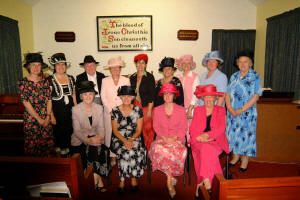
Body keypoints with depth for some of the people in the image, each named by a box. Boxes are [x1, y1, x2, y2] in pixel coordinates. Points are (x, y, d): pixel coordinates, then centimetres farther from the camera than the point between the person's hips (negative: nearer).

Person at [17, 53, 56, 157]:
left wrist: (48, 117, -8)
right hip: (31, 119, -2)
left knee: (48, 144, 5)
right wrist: (39, 119, -10)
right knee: (32, 145, 5)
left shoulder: (45, 81, 6)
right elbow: (26, 103, -8)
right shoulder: (23, 82, -3)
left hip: (46, 118, 3)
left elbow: (49, 100, 3)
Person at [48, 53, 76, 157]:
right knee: (58, 134, 3)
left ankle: (67, 154, 24)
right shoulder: (50, 80, -4)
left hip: (70, 112, 4)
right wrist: (51, 116, -12)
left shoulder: (71, 78, 10)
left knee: (69, 133, 8)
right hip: (57, 112, -4)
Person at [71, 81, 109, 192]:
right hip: (79, 141, -2)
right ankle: (98, 180, -14)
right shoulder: (75, 109, -3)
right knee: (92, 151, -29)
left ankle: (95, 178, -13)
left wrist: (100, 136, -16)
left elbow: (101, 127, 6)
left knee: (103, 151, -28)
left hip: (95, 138, 3)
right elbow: (77, 131, -8)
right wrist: (87, 140, -25)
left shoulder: (99, 108, 7)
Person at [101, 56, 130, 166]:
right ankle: (112, 156, 11)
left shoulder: (126, 80, 9)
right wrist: (111, 109, -7)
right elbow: (103, 97, 3)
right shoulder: (105, 81, 9)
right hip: (109, 112, 1)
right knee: (110, 133, 0)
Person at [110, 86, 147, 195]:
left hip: (134, 138, 1)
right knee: (125, 151, -30)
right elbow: (115, 130, -1)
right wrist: (124, 141, -16)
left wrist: (131, 140, -16)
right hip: (119, 139, 0)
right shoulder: (115, 111, 1)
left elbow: (139, 130, 1)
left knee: (134, 150, -30)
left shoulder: (138, 110, 3)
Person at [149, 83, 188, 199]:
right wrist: (165, 138, -12)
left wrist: (174, 138, -14)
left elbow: (184, 127, 3)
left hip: (177, 139, -1)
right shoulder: (157, 110, 12)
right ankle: (171, 178, -16)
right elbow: (156, 127, 6)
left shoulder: (181, 109, 8)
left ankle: (169, 179, -11)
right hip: (161, 138, 1)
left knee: (176, 150, -33)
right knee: (158, 149, -32)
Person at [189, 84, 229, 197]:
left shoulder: (221, 110, 16)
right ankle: (207, 181, -32)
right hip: (199, 142, 1)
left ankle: (201, 183, -30)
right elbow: (192, 129, 10)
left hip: (215, 142, 0)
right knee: (206, 150, -33)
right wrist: (199, 137, -12)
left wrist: (207, 135, -15)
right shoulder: (197, 110, 19)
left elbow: (221, 129, 1)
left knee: (206, 149, -33)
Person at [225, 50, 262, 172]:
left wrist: (241, 110, -17)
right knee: (233, 133, 11)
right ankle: (236, 156, 30)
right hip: (232, 112, 4)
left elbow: (255, 97, -13)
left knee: (246, 135, 3)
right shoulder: (234, 76, 8)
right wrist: (230, 109, -9)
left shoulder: (255, 77, -5)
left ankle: (245, 160, 20)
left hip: (247, 113, -4)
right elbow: (227, 94, 5)